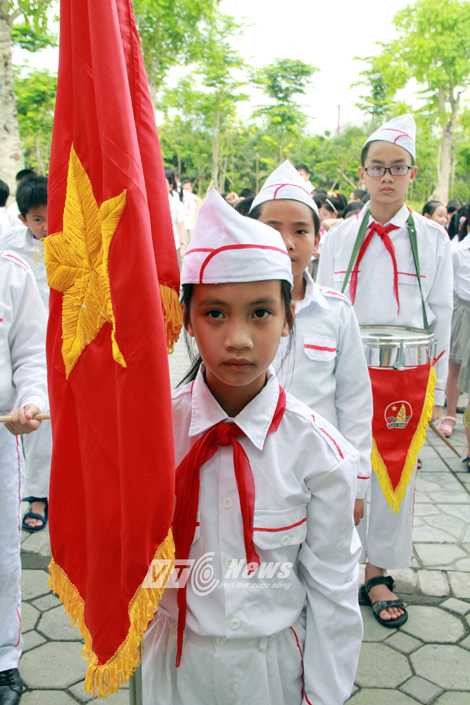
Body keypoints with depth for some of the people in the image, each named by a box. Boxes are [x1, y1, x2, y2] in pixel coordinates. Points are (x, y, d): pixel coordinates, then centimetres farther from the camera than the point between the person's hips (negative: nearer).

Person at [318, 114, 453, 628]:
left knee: (393, 472, 8)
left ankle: (378, 573, 25)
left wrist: (435, 389, 2)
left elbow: (440, 317, 4)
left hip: (404, 376, 0)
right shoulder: (339, 237, 5)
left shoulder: (432, 239, 3)